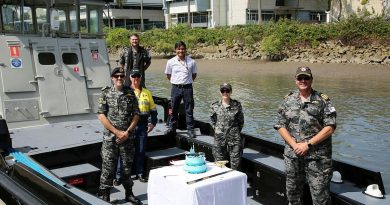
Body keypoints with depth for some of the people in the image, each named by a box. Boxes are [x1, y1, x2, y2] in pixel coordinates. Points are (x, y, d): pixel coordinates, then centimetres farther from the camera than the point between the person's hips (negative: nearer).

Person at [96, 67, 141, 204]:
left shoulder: (130, 93, 5)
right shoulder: (105, 93, -1)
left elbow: (136, 114, 4)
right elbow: (101, 115, -6)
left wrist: (127, 132, -7)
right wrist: (117, 132, -11)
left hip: (128, 137, 2)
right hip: (110, 138, -2)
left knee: (127, 166, 12)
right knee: (108, 168, 0)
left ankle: (129, 193, 27)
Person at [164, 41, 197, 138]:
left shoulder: (191, 62, -1)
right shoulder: (171, 62, 0)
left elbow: (194, 74, 12)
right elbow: (168, 75, 13)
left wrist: (187, 82, 9)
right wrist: (175, 81, 10)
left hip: (187, 87, -1)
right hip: (176, 88, 1)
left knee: (189, 110, 3)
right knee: (174, 109, 8)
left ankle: (190, 129, 11)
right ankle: (172, 128, 21)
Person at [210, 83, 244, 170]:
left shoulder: (237, 105, 1)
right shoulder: (215, 106, 3)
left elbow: (241, 121, 10)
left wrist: (236, 132, 8)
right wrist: (216, 130, 8)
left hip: (234, 139, -1)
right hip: (219, 138, 1)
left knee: (235, 164, -2)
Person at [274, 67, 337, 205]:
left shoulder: (323, 100, -2)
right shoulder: (288, 100, 7)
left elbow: (330, 127, -8)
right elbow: (280, 126, 4)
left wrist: (308, 144, -14)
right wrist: (294, 145, -10)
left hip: (317, 156, -3)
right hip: (292, 155, 3)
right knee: (293, 192, 16)